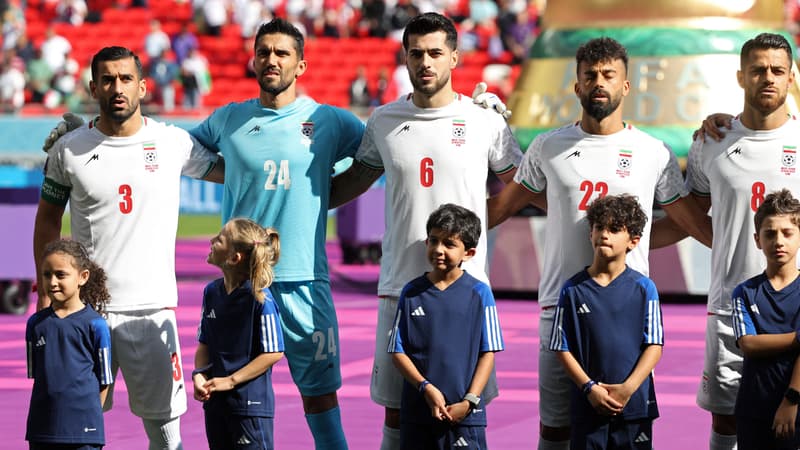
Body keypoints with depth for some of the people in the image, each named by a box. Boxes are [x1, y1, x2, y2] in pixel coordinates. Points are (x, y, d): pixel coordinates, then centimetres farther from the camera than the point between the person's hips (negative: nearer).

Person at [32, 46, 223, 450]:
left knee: (163, 416, 0)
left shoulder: (174, 143, 2)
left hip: (152, 306, 0)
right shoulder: (69, 150, 3)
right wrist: (45, 290, 9)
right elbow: (48, 218, 13)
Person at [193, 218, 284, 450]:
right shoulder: (212, 292, 5)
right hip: (216, 401, 7)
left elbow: (274, 353, -15)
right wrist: (199, 375, -7)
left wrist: (230, 381, -17)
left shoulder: (261, 299, -16)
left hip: (251, 403, -7)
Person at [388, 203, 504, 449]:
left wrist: (469, 401, -10)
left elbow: (488, 353, -1)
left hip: (465, 413, -2)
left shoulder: (479, 293, 0)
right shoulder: (411, 293, 4)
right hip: (417, 411, 2)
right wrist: (427, 388, -11)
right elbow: (398, 351, 3)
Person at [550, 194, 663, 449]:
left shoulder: (643, 288, 2)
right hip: (588, 407, 0)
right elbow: (562, 349, 2)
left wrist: (628, 387, -13)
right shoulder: (573, 289, 2)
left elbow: (654, 345, -1)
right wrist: (590, 388, -10)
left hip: (635, 405, 0)